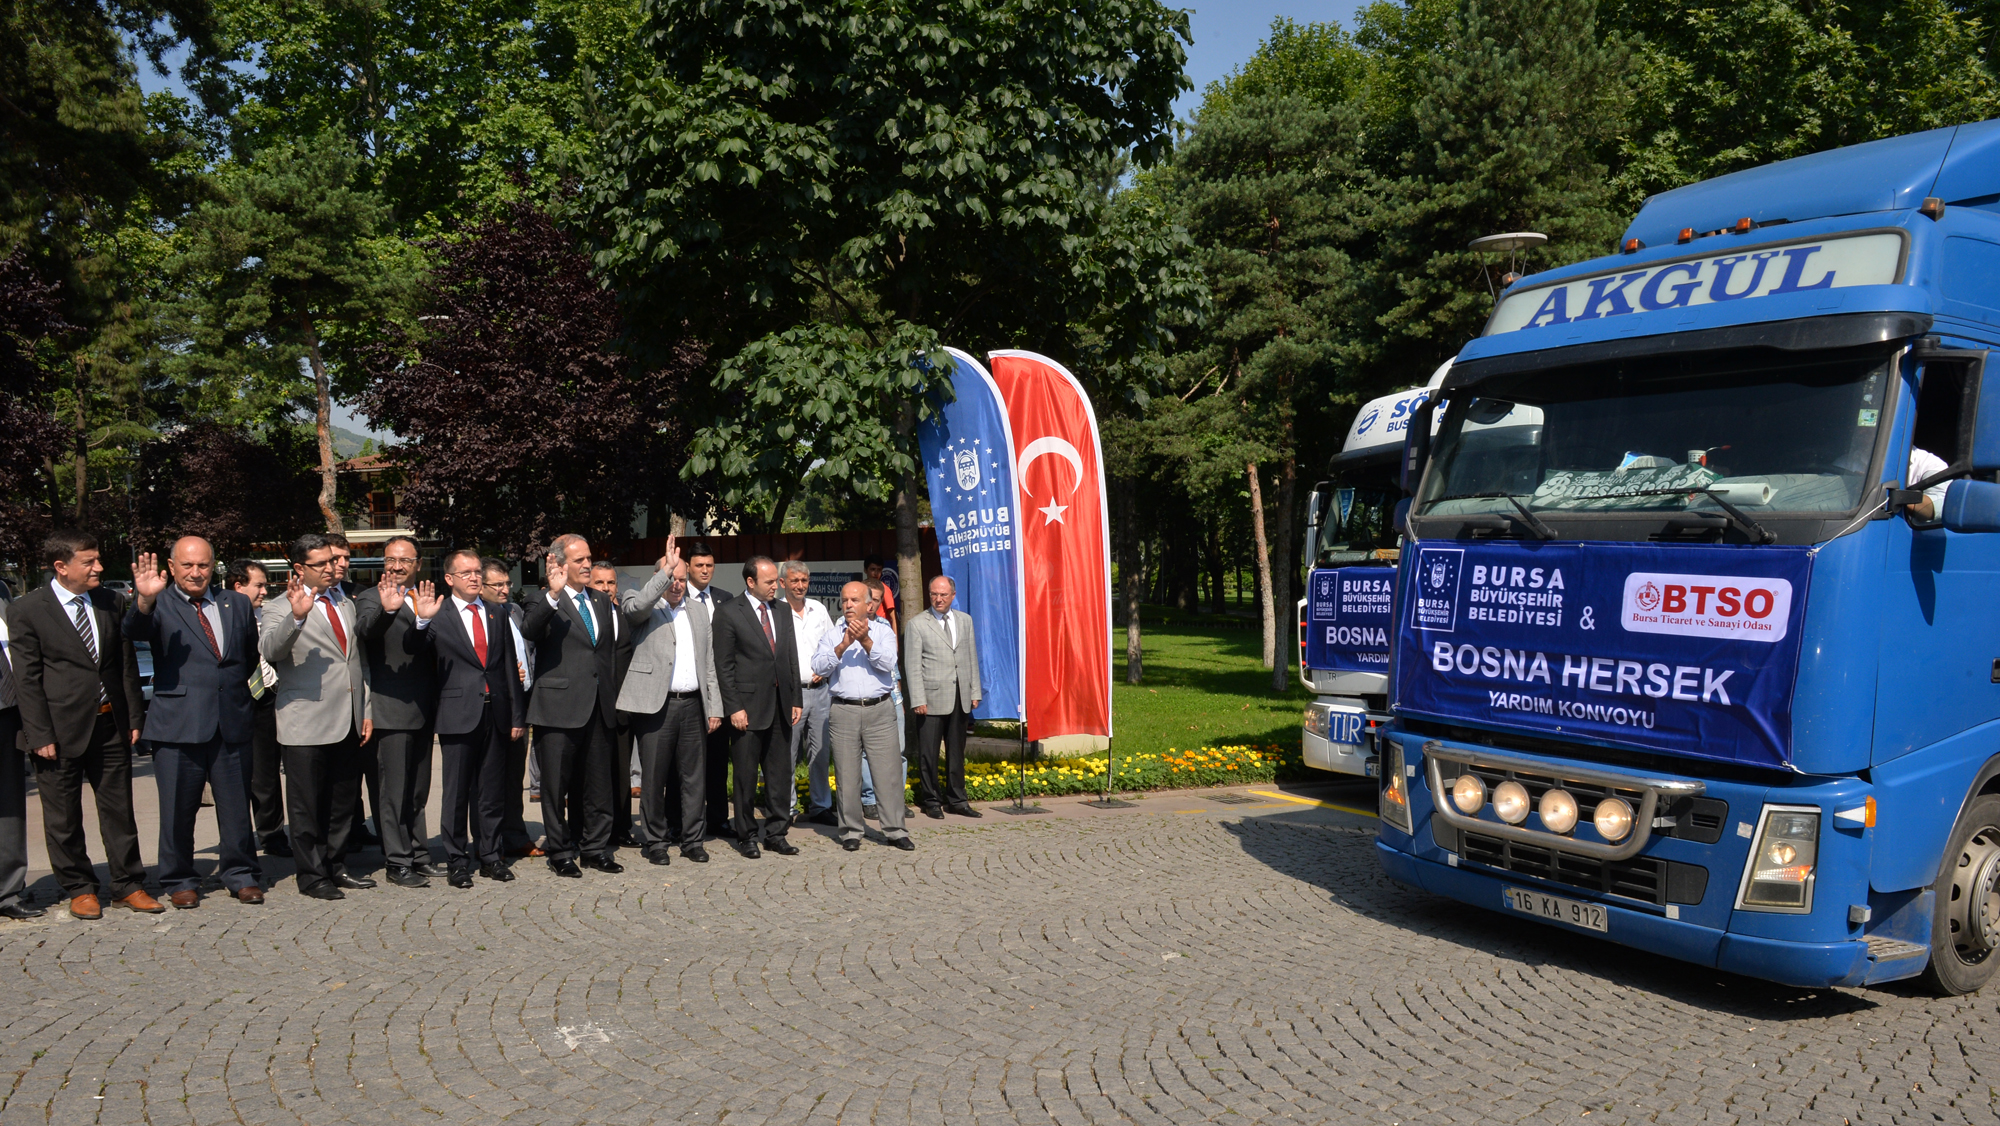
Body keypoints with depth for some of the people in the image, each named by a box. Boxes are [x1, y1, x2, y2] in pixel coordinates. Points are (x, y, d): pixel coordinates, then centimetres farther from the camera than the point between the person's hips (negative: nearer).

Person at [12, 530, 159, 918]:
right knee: (63, 818, 8)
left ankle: (128, 886, 18)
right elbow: (27, 679, -7)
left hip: (110, 726, 4)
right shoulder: (27, 611, -5)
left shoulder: (109, 604, 7)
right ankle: (78, 889, 22)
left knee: (119, 812, 9)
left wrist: (134, 717, 6)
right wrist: (40, 735, -11)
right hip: (61, 730, -4)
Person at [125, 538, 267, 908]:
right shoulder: (159, 606, 1)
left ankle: (240, 875, 21)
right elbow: (135, 632, -21)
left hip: (232, 723, 3)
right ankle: (180, 881, 20)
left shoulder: (238, 604, 13)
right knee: (177, 808, 5)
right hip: (179, 723, -3)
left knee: (236, 805, 8)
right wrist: (144, 601, -39)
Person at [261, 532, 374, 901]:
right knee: (307, 807, 2)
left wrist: (367, 710, 15)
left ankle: (336, 867, 25)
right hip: (306, 725, -6)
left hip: (348, 723, 6)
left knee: (343, 802, 13)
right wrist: (296, 616, -40)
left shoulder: (346, 604, 17)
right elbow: (270, 651, -24)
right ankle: (312, 875, 12)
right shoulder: (279, 608, -4)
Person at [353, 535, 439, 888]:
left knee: (417, 790, 16)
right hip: (391, 709, -7)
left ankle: (418, 855, 26)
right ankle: (398, 862, 7)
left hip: (422, 710, 7)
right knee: (393, 791, -1)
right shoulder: (371, 598, -6)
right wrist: (385, 610, -46)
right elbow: (364, 630, -29)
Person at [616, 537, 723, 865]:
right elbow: (635, 604, -25)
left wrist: (714, 707, 12)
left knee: (693, 776, 8)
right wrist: (667, 569, -25)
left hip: (692, 704, 5)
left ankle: (691, 839, 19)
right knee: (654, 777, 1)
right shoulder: (647, 607, 2)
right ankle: (655, 841, 14)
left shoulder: (697, 612, 18)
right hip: (656, 704, -5)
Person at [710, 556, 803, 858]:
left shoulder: (782, 614, 13)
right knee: (745, 775, 3)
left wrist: (795, 700, 8)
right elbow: (723, 665, -7)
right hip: (749, 707, -5)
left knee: (780, 773, 8)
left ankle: (776, 833, 18)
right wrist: (734, 708, -12)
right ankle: (747, 835, 14)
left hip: (780, 706, 5)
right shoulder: (729, 613, -4)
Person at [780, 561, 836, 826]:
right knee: (788, 754, 0)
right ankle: (787, 807, 13)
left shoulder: (818, 610, 10)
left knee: (822, 751, 6)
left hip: (819, 689, 4)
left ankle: (820, 806, 16)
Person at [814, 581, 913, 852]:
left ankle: (895, 830, 6)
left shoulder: (883, 632, 10)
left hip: (879, 710, -1)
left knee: (888, 772, -3)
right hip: (843, 711, 1)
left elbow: (888, 663, -6)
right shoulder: (831, 636, 11)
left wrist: (865, 641, -19)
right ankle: (851, 830, 14)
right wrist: (843, 645, -17)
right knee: (847, 775, 3)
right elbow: (819, 667, -4)